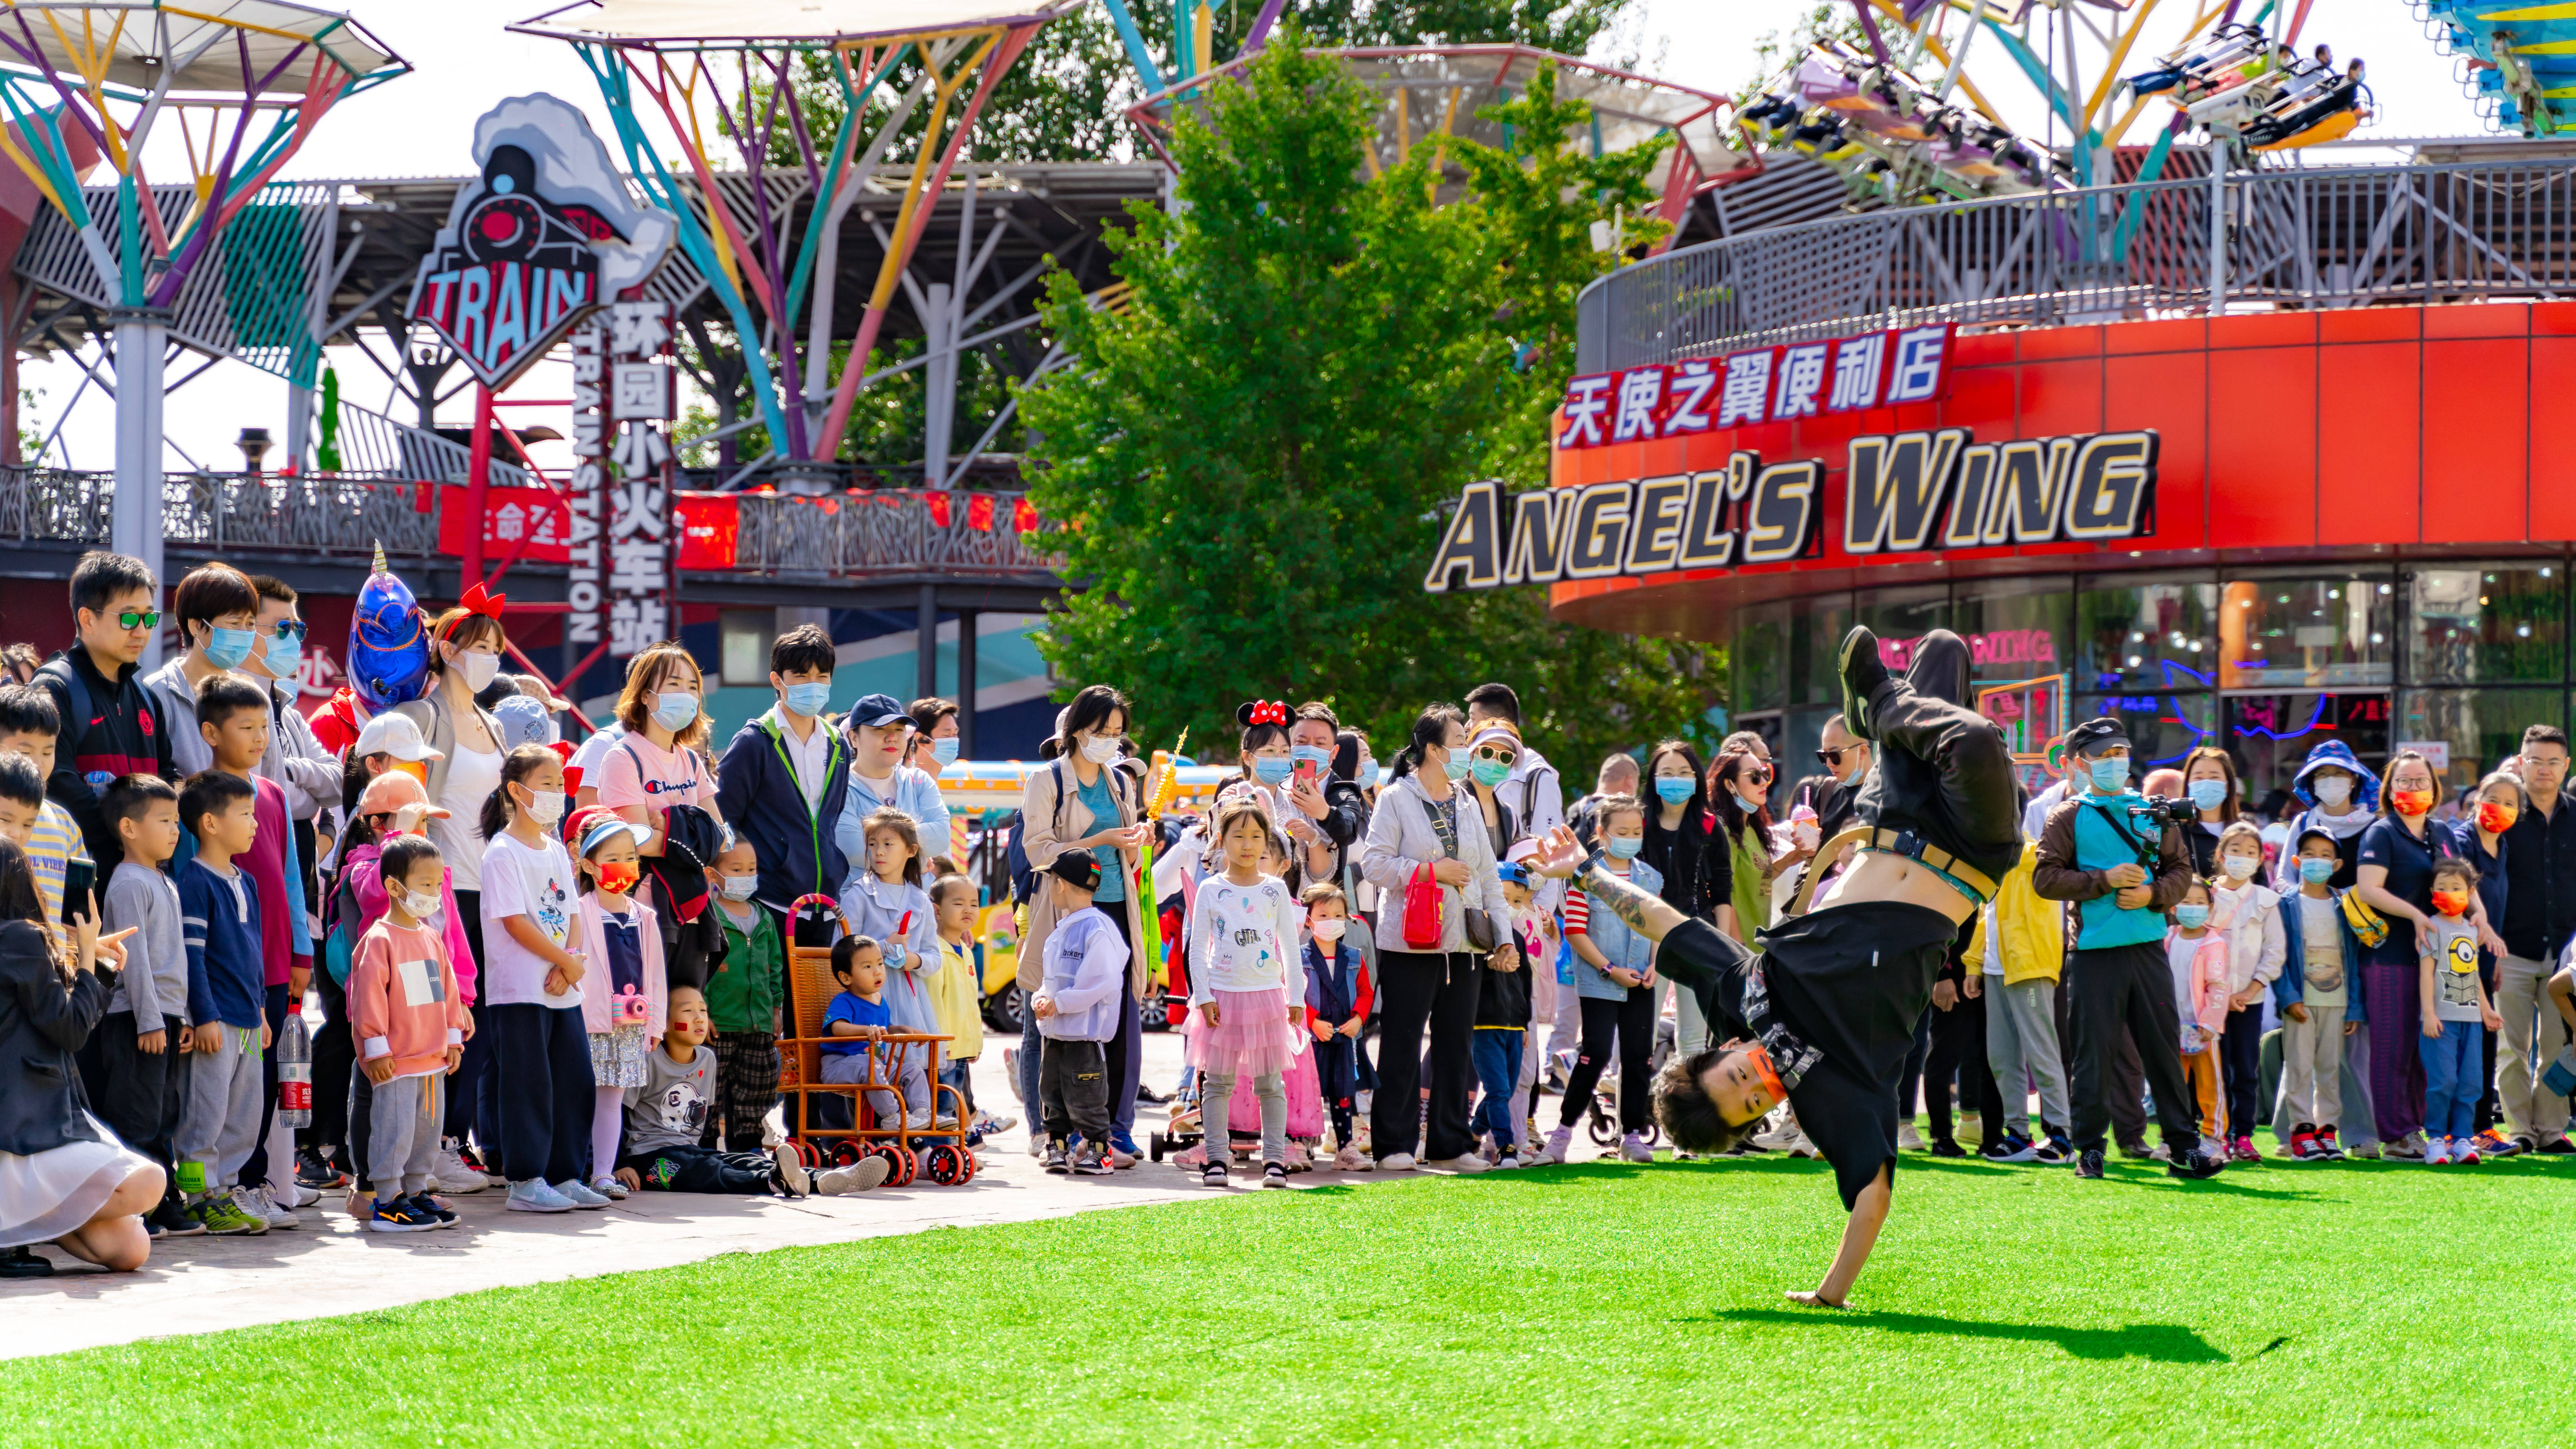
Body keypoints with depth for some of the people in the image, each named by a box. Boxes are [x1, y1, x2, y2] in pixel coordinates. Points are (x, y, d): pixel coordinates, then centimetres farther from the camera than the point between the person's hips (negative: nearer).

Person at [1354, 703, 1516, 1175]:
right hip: (1410, 942, -6)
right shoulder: (1396, 799, -3)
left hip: (1463, 943, 6)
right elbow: (1374, 863, -11)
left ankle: (1451, 1144, 14)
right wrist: (1431, 871, -15)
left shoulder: (1466, 805, 14)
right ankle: (1394, 1144, 3)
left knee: (1456, 1043, 8)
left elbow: (1487, 875, 17)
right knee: (1402, 1044, -3)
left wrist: (1502, 934, 10)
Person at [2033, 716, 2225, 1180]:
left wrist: (2152, 893, -7)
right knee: (2094, 1050, -1)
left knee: (2164, 1045, 3)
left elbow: (2181, 869, 13)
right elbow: (2046, 878, -3)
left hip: (2148, 945, 3)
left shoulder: (2153, 811, 15)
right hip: (2094, 951, -3)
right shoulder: (2068, 817, 5)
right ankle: (2089, 1147, 7)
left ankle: (2183, 1143, 7)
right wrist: (2105, 880, -13)